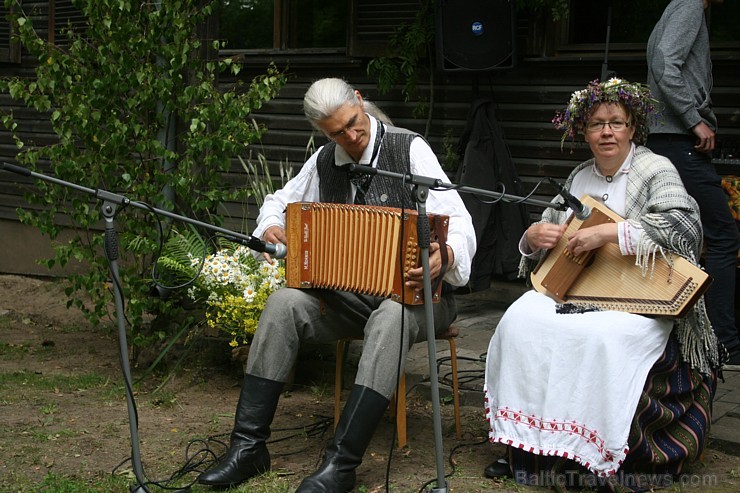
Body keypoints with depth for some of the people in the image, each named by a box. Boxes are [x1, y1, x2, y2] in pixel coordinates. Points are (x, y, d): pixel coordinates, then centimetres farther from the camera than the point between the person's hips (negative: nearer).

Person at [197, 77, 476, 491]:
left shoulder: (409, 149, -9)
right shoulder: (324, 161, 8)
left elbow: (458, 223, -15)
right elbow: (281, 200, 24)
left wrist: (445, 256, -38)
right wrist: (271, 226, -1)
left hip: (413, 292, -5)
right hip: (350, 293, 5)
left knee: (391, 318, -39)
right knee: (284, 303, -20)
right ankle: (249, 447, -17)